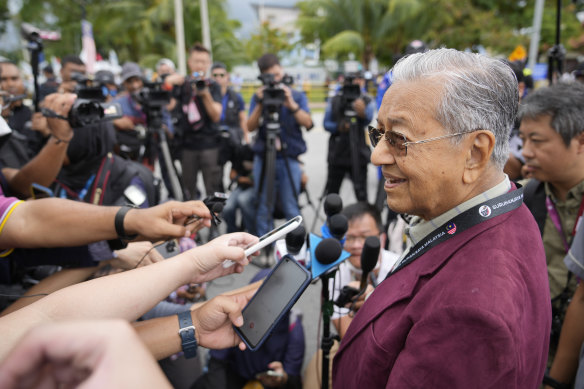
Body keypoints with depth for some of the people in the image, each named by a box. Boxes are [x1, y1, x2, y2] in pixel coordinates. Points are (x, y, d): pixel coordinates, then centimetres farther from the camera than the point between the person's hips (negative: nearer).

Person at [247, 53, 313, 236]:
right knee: (263, 210, 5)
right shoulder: (258, 97, 10)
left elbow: (307, 123, -6)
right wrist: (260, 105, -12)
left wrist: (291, 105, -19)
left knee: (291, 210, -1)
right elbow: (250, 127, 0)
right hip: (263, 159, 1)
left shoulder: (296, 96, 8)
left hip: (289, 159, -1)